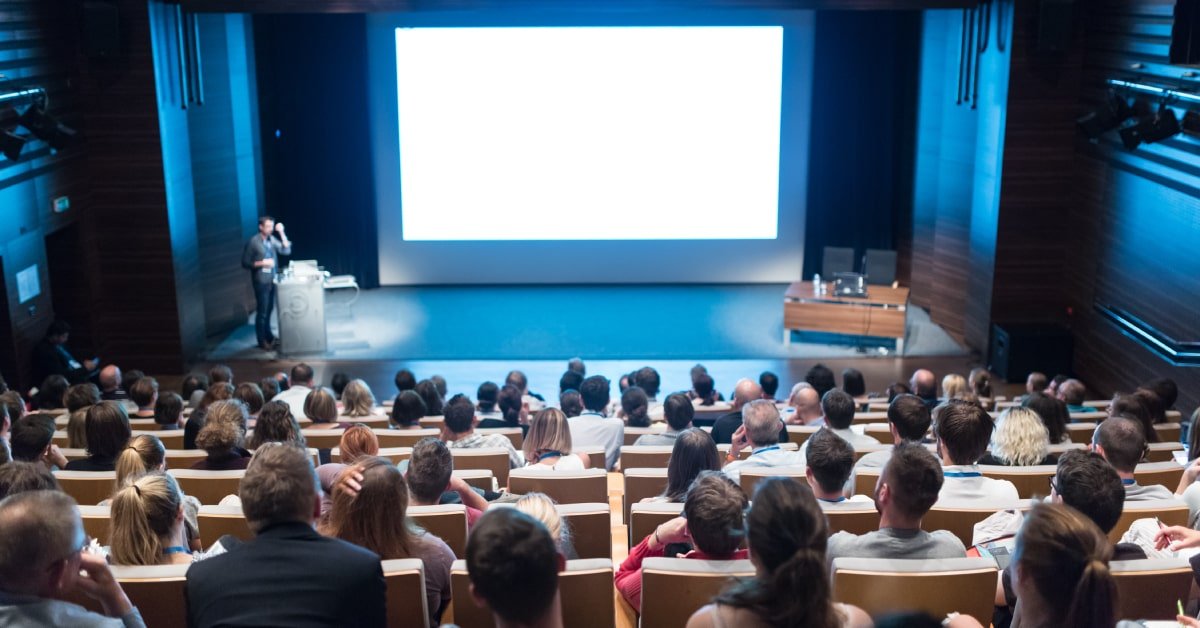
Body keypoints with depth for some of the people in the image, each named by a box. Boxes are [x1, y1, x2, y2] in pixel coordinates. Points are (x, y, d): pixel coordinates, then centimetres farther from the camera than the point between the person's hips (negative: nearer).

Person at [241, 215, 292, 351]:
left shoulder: (272, 239, 5)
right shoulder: (253, 242, -12)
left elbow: (286, 250, -3)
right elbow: (245, 263, -10)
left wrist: (281, 233, -8)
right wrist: (262, 263, -21)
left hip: (273, 280, 6)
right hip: (261, 282, -6)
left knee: (269, 310, 16)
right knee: (262, 312, 0)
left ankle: (269, 337, 28)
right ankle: (262, 342, 8)